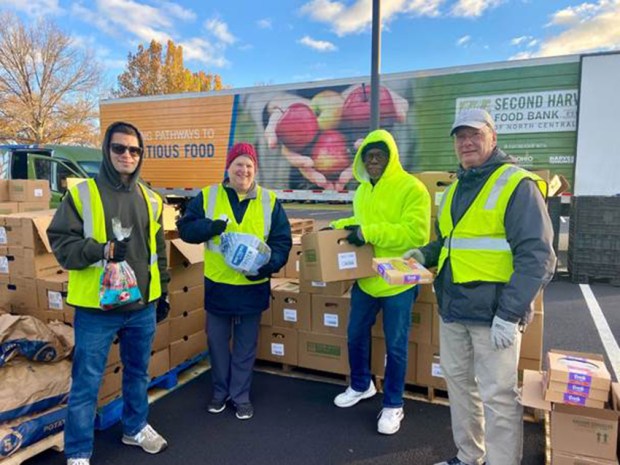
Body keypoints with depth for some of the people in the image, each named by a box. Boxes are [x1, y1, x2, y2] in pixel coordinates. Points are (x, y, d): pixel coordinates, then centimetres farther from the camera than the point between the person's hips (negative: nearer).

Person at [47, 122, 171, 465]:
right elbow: (61, 244, -9)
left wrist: (163, 292, 15)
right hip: (96, 307, -4)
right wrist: (102, 249, -26)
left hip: (142, 305, 5)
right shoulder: (82, 194, -8)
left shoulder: (149, 199, 8)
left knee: (138, 371, 19)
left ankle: (135, 428, 41)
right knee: (86, 381, 6)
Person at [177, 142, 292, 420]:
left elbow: (282, 241, 0)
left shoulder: (269, 201, 0)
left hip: (253, 287, 0)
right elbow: (185, 228, 1)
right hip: (217, 285, 1)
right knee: (217, 341, 14)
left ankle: (240, 396, 30)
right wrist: (210, 227, -18)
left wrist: (269, 264, -18)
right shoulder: (207, 196, 0)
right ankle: (221, 391, 36)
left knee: (246, 345, 12)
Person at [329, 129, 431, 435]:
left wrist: (369, 233, -26)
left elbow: (416, 233, -24)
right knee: (356, 336, 18)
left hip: (399, 281, -7)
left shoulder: (411, 188, -14)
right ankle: (361, 386, 43)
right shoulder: (363, 190, 9)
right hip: (365, 278, 7)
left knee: (395, 346, 6)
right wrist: (338, 226, 6)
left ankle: (393, 405, 26)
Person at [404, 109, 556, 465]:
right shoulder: (455, 189, 14)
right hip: (453, 307, 8)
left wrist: (509, 314, -21)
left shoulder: (518, 185, -10)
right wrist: (425, 254, 6)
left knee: (497, 396, 1)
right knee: (459, 382, 17)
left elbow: (536, 256, -16)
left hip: (493, 310, -8)